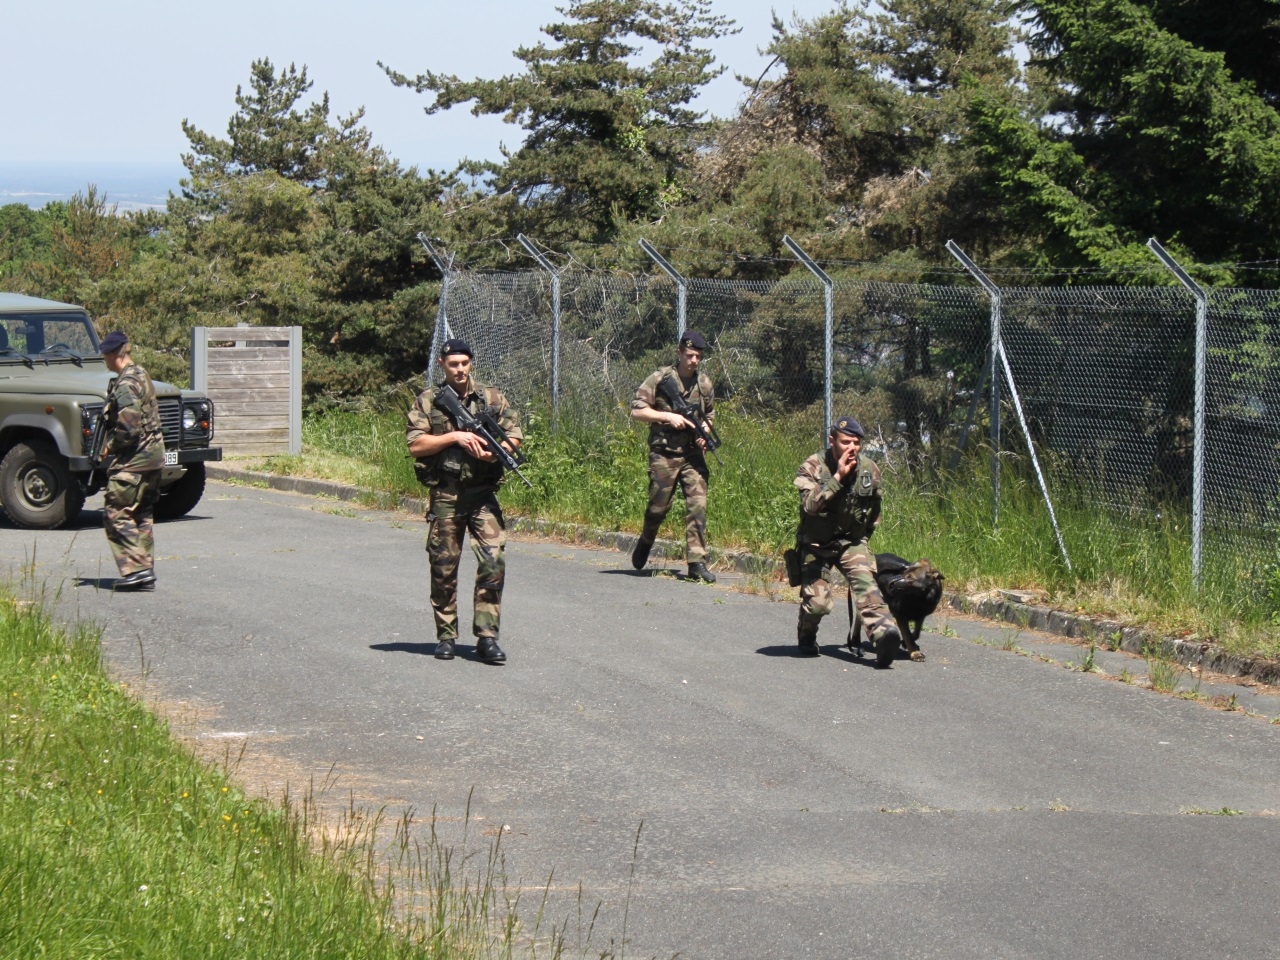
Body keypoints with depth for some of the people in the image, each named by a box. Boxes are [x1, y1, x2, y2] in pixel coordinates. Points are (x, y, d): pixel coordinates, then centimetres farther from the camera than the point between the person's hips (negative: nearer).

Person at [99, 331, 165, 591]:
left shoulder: (126, 384, -17)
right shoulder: (141, 376, 14)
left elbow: (128, 426, -25)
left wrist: (109, 447, -10)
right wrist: (114, 445, 15)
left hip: (132, 461, -10)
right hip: (152, 457, 10)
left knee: (116, 515, -5)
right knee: (142, 516, 13)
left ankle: (136, 569, -11)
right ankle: (146, 572, 14)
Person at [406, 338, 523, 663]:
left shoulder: (491, 397, 8)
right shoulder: (428, 401, 3)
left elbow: (515, 435, 9)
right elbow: (415, 445, -5)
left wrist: (495, 452, -11)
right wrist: (454, 437, -14)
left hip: (483, 494, 1)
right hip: (445, 496, -1)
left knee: (493, 561, -10)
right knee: (443, 568, 4)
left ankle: (487, 636, -5)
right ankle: (446, 636, 16)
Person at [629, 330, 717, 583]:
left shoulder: (704, 383, 9)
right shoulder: (660, 378, -5)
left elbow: (709, 415, 23)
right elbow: (637, 411, -7)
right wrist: (667, 416, -16)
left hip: (693, 455, 3)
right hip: (664, 454, -3)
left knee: (698, 505, -8)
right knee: (659, 506, 3)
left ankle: (697, 562, -8)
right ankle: (645, 542, 34)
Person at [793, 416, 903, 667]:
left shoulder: (870, 469, -2)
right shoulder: (812, 467, -15)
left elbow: (874, 508, 17)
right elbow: (810, 505, -31)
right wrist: (838, 477, -34)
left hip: (851, 542, 3)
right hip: (816, 544, -2)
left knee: (865, 580, -26)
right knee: (817, 602, -14)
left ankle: (883, 632, -45)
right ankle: (806, 637, 20)